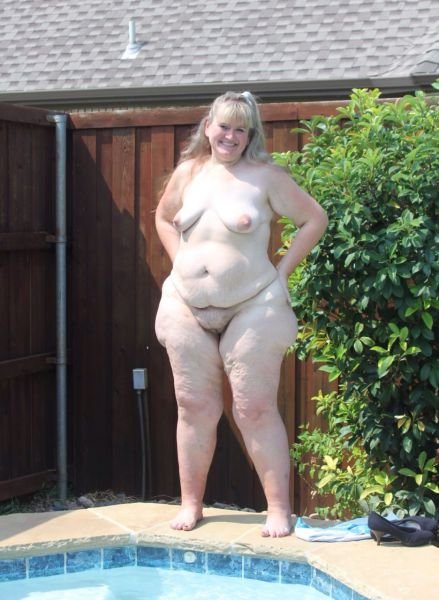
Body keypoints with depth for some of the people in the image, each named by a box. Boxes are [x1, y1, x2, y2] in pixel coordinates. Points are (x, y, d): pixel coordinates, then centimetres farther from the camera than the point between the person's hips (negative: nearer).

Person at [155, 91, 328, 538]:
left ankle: (278, 508, 6)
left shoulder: (265, 175, -5)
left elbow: (315, 219, -1)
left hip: (252, 308, -4)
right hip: (188, 308, 4)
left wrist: (282, 271, -4)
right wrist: (179, 261, 12)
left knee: (256, 410, -2)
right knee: (195, 407, 8)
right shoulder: (188, 171, 8)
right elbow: (163, 218, 25)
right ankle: (190, 503, 20)